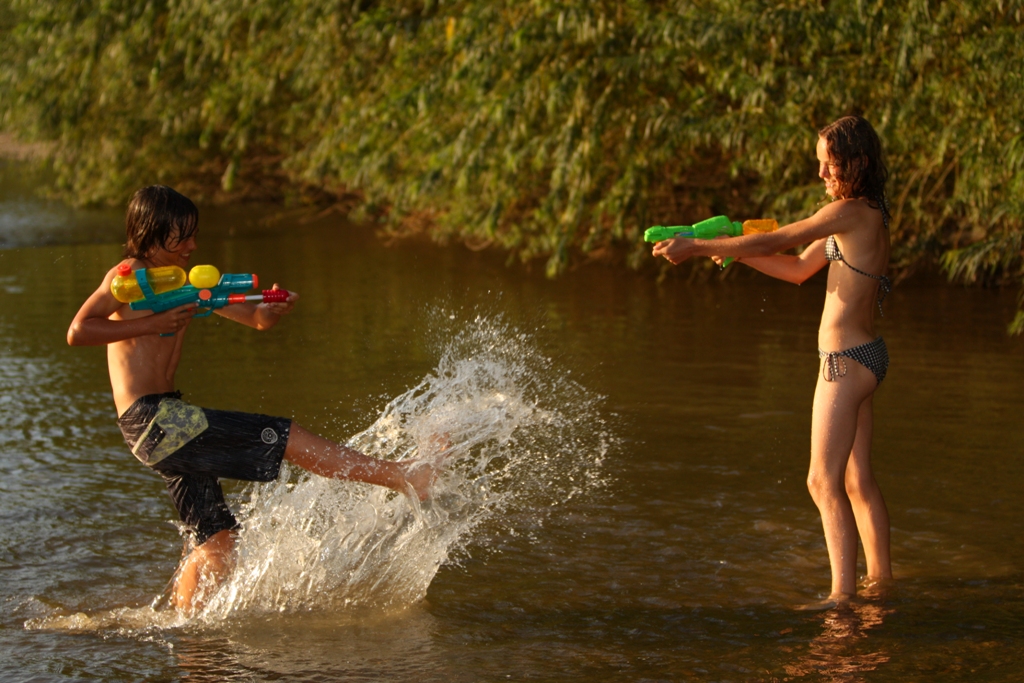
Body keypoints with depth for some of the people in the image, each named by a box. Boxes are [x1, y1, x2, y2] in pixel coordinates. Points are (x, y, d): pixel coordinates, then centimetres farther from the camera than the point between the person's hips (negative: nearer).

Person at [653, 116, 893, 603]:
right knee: (857, 480, 16)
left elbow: (774, 241, -15)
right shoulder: (865, 215, 14)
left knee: (824, 481, -8)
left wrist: (697, 248, -10)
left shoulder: (851, 212, -16)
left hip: (848, 360, -10)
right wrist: (734, 250, 10)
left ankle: (843, 593, -9)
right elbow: (799, 269, 20)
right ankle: (880, 578, 24)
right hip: (859, 356, 10)